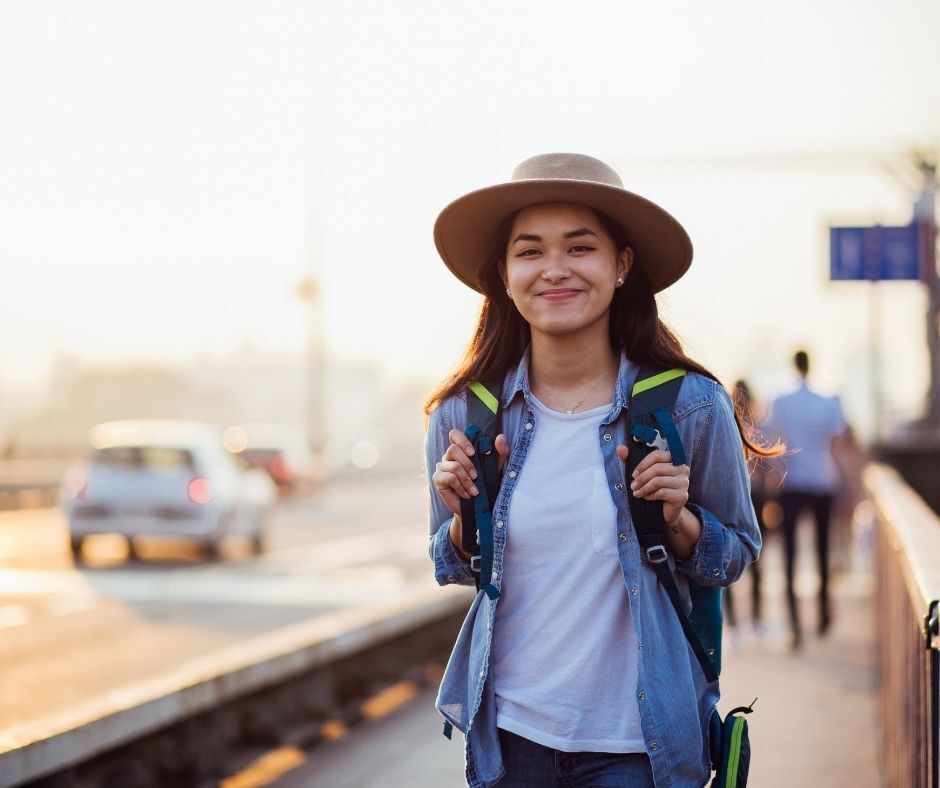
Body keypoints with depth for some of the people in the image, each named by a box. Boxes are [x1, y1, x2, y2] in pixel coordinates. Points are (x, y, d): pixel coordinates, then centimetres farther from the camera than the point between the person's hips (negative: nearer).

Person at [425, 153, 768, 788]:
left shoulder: (690, 406, -9)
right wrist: (465, 516, -10)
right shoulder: (463, 417, -4)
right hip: (508, 731, 3)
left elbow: (736, 556, 3)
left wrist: (677, 520, -16)